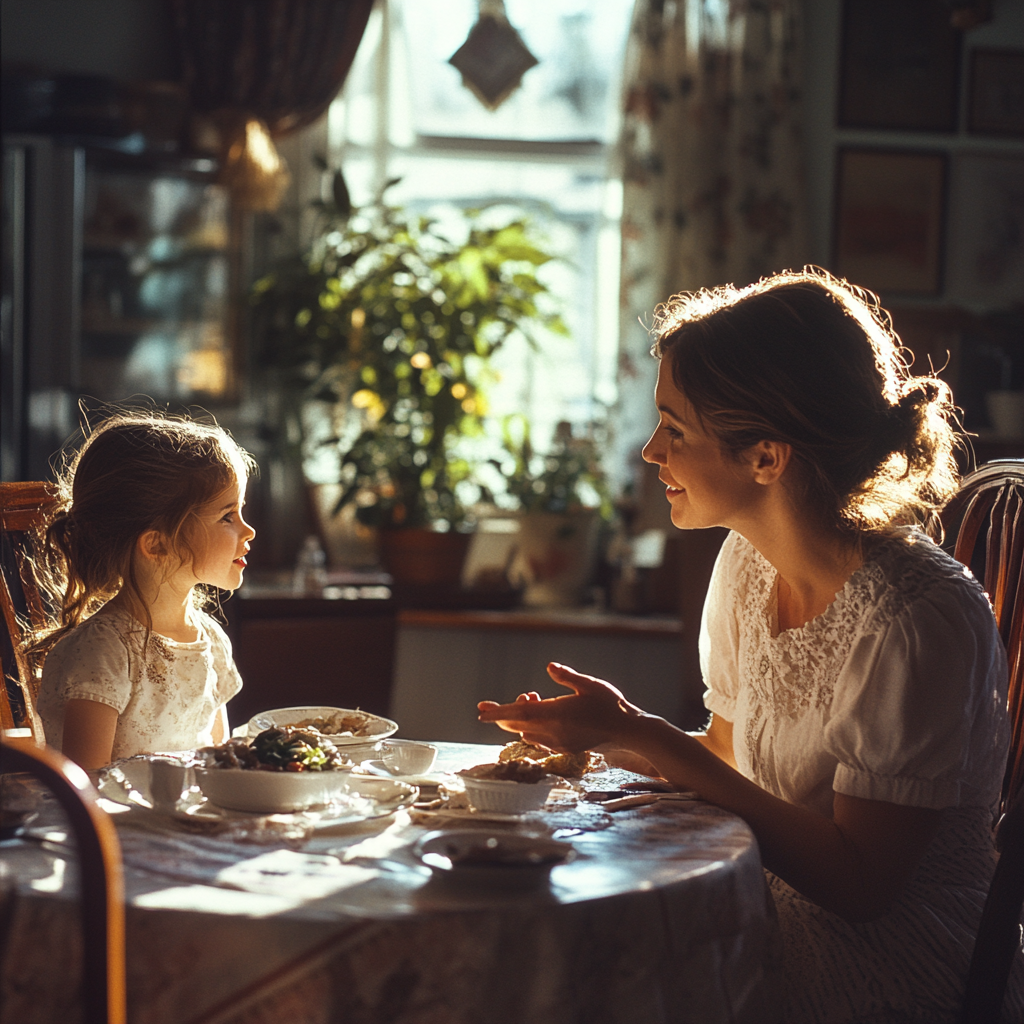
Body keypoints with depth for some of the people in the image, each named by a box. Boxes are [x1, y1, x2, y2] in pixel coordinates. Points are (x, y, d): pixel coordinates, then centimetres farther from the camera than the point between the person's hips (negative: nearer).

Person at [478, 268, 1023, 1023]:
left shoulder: (920, 622, -22)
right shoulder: (749, 562, 2)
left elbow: (858, 882, -21)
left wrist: (641, 737, -21)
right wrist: (602, 740, -5)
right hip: (781, 948, 7)